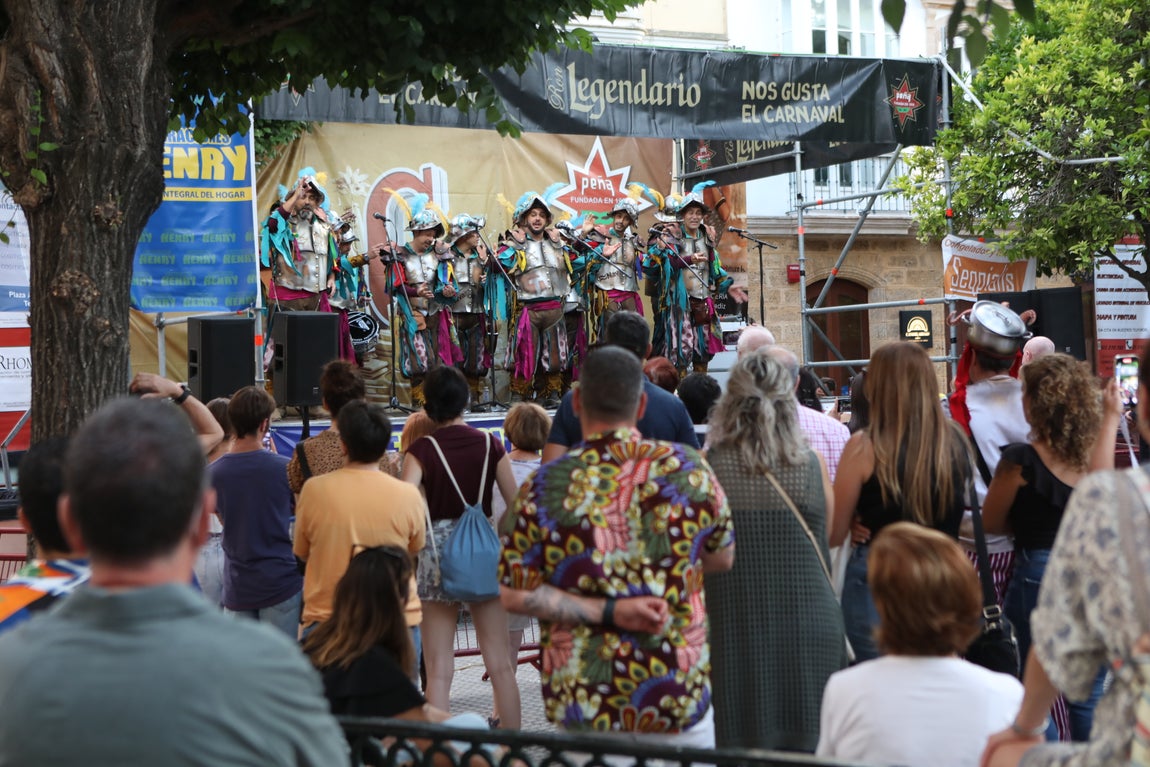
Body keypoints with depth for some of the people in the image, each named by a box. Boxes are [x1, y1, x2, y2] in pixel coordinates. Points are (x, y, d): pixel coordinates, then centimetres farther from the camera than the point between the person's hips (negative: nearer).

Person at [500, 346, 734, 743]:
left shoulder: (545, 486, -9)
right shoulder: (687, 468, -6)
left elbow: (516, 593, -9)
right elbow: (723, 557, 7)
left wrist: (606, 612, -11)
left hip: (581, 700, 0)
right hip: (679, 694, 0)